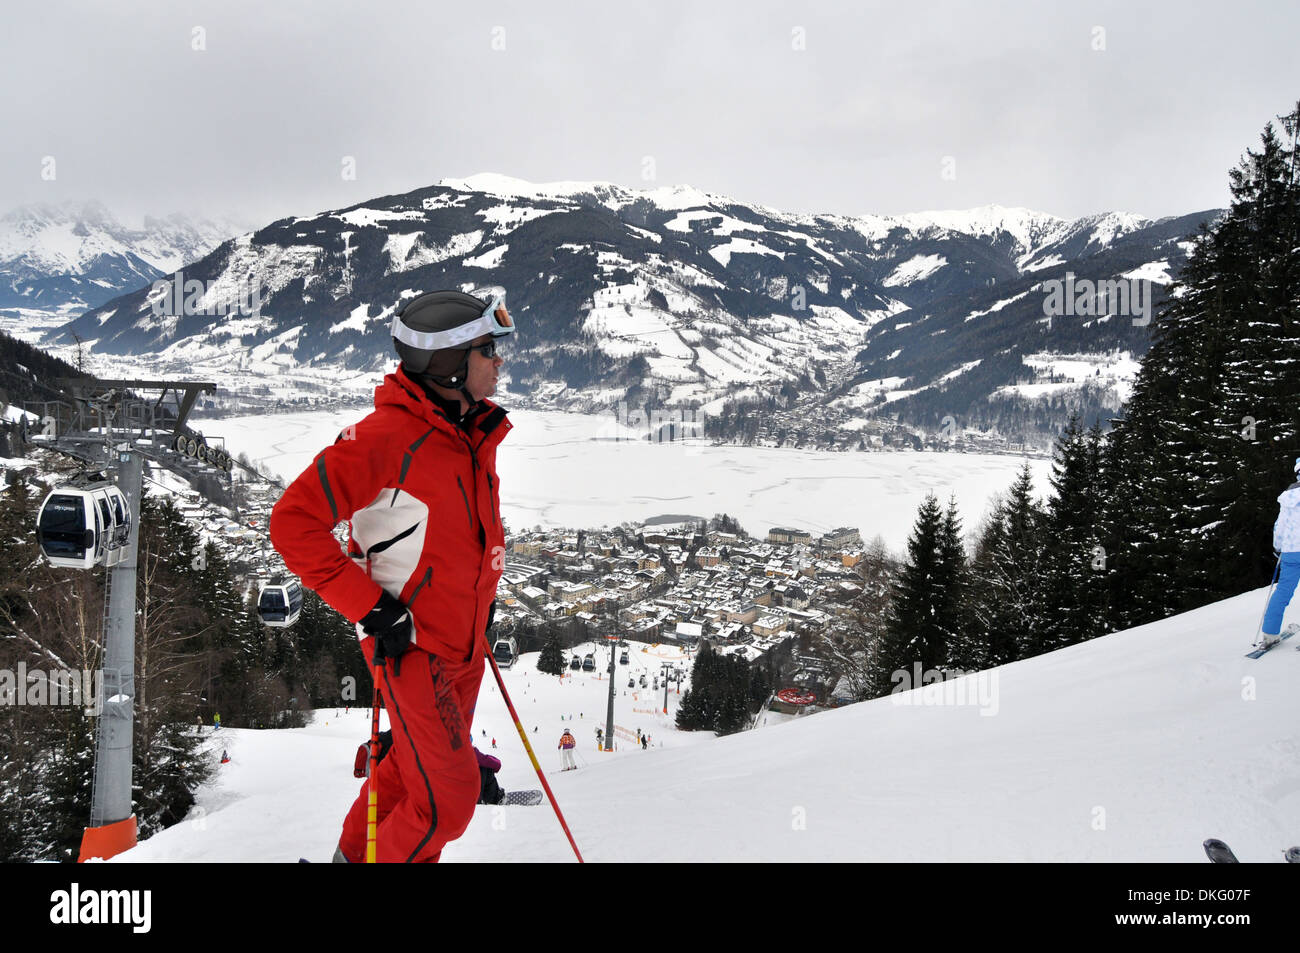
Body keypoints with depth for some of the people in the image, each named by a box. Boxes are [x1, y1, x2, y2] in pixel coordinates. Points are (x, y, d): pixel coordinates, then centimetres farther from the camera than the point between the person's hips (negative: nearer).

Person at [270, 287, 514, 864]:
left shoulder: (476, 433, 5)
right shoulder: (387, 436, -22)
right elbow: (294, 524, -23)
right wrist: (370, 608, -22)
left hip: (465, 644, 8)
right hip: (410, 644, -8)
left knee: (414, 768, 21)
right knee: (446, 798, -7)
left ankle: (356, 854, 41)